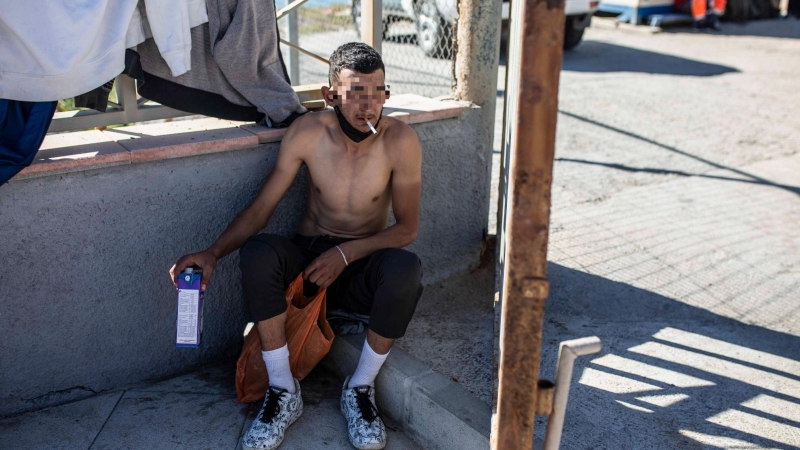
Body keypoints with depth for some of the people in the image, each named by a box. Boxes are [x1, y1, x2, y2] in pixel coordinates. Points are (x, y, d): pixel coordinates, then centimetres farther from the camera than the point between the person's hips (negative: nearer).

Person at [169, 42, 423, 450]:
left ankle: (360, 388, -11)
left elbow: (407, 227, -11)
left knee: (406, 269, -35)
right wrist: (213, 254, -23)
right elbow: (260, 208, -8)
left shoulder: (400, 141, -16)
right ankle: (283, 393, -15)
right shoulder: (307, 133, -12)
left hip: (362, 266, -1)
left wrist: (345, 253, -23)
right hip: (308, 255, 1)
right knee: (255, 253, -31)